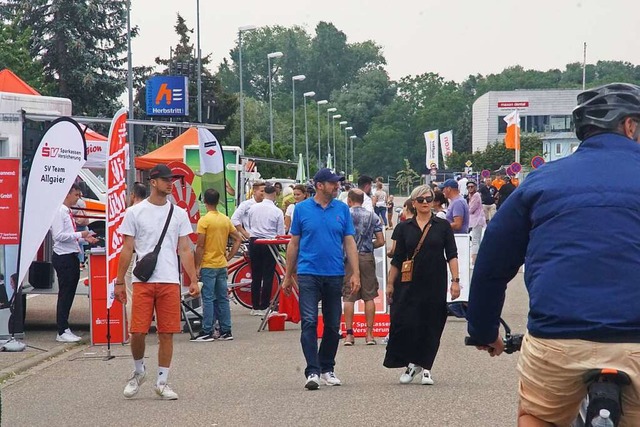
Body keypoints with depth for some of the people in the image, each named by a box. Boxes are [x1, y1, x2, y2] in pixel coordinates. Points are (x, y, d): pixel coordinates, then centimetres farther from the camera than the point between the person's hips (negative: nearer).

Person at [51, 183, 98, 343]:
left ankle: (65, 329, 16)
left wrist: (85, 239, 9)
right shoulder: (59, 212, -11)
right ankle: (62, 332, -3)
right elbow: (59, 236, -19)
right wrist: (80, 235, -17)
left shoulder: (68, 213, 17)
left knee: (69, 294, 11)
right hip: (63, 257, -10)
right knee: (65, 294, -6)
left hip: (72, 257, 10)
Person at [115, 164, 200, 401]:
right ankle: (139, 371, 21)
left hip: (170, 281, 2)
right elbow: (127, 249, 5)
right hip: (142, 281, -2)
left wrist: (193, 281, 3)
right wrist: (119, 282, 2)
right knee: (138, 332, -5)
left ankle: (162, 381, 12)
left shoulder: (179, 214, 10)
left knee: (167, 334, 2)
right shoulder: (135, 212, 4)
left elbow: (185, 250, 10)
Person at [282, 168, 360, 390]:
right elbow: (294, 244, 7)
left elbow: (349, 243, 6)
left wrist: (355, 274, -3)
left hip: (335, 275, 3)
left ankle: (327, 369, 21)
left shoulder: (342, 209, 5)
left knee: (333, 326, 9)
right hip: (308, 274, -3)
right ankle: (312, 372, -14)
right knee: (309, 322, -11)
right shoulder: (302, 209, 1)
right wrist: (288, 276, 7)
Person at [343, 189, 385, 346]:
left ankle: (349, 334, 0)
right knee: (369, 296, 6)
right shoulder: (372, 216, 6)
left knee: (348, 297, 2)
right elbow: (381, 241, 3)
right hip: (367, 257, 2)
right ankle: (369, 334, 5)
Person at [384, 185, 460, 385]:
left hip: (435, 284, 0)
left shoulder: (442, 226, 4)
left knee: (432, 326, 3)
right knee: (406, 324, -6)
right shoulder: (404, 228, 5)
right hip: (409, 284, 0)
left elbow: (452, 255, 2)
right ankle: (411, 363, 12)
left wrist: (455, 280, -6)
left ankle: (425, 367, 14)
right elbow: (397, 259, 8)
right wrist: (390, 284, 5)